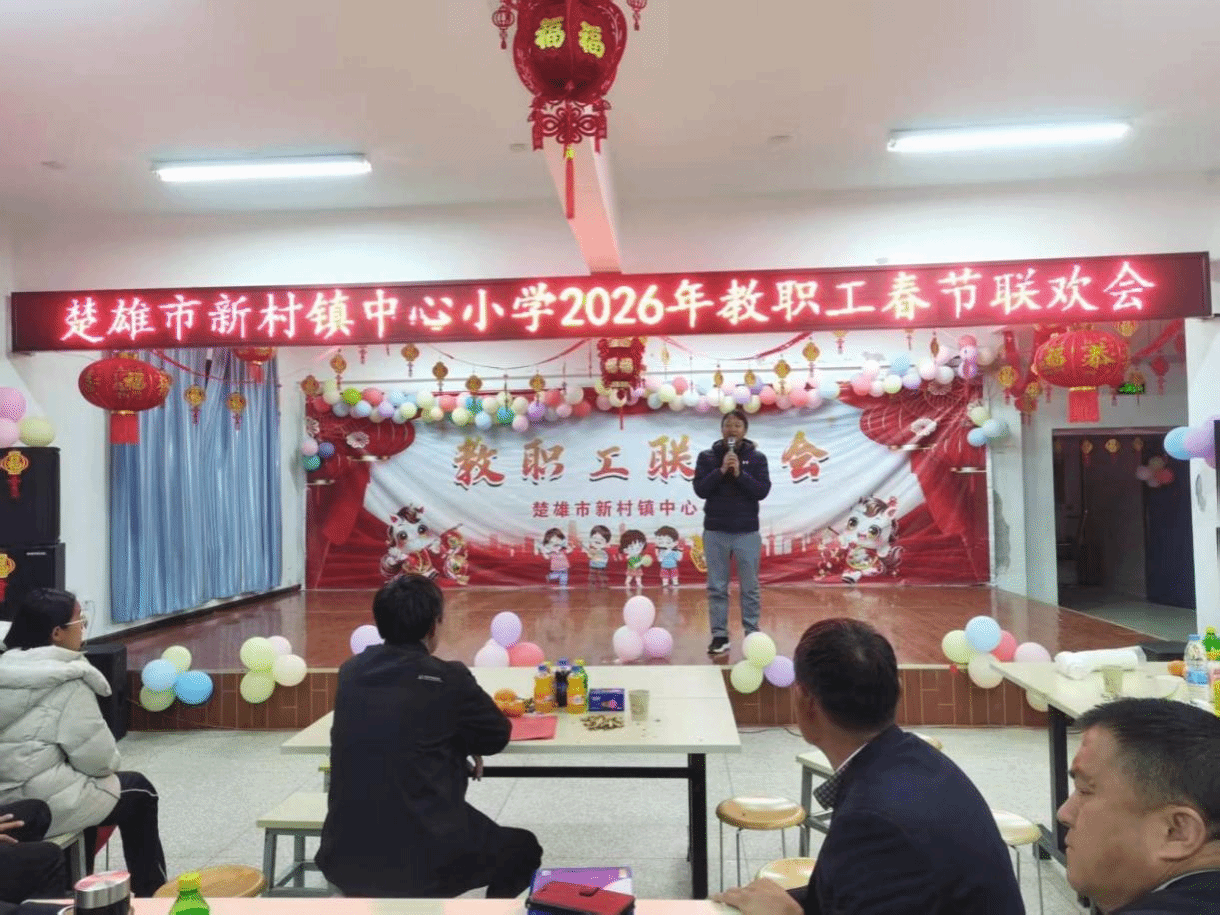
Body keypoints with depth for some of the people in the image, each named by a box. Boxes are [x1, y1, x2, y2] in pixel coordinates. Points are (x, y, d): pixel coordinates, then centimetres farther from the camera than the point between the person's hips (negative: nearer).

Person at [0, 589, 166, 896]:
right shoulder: (67, 682, -18)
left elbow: (29, 744, 13)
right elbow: (96, 756, -16)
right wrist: (110, 765, 6)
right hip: (45, 806, -8)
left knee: (85, 786, 33)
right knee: (139, 792, 14)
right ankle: (150, 894, 25)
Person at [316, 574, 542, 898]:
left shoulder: (350, 671, 3)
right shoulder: (448, 678, -12)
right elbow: (498, 735, 3)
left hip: (344, 858, 5)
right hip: (422, 861, -5)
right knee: (523, 848, 21)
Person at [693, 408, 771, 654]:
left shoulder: (756, 457, 2)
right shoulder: (707, 457, 4)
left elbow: (762, 491, -6)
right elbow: (700, 489, -4)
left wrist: (740, 474, -17)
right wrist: (721, 471, -15)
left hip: (747, 531, -1)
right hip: (715, 531, 1)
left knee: (750, 588, 4)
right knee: (717, 588, 4)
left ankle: (752, 635, 13)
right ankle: (719, 636, 11)